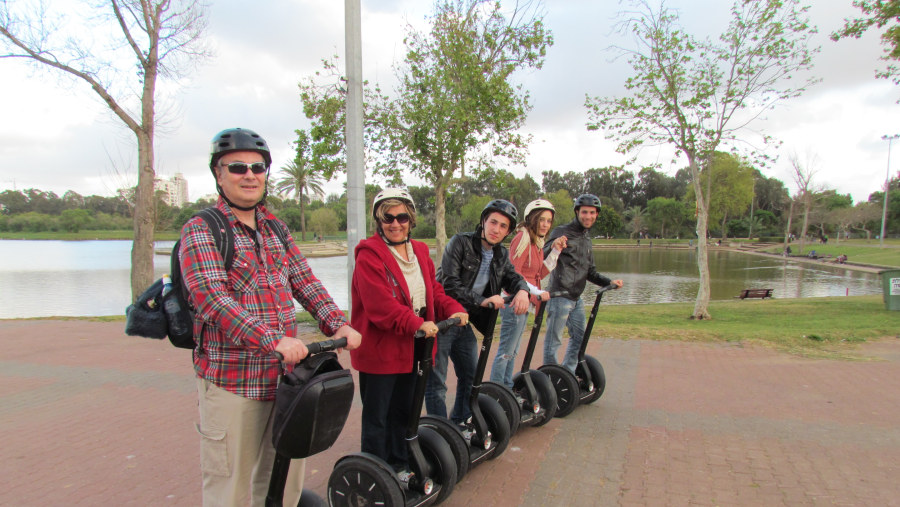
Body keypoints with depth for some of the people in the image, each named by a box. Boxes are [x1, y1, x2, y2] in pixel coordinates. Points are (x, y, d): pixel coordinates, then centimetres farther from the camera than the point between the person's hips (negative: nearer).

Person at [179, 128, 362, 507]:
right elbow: (211, 297, -20)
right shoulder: (200, 230, -6)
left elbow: (304, 282, 8)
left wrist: (337, 323, -9)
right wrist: (273, 339, -31)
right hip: (230, 379, -6)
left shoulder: (276, 228, 14)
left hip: (285, 373, 6)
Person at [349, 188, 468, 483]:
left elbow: (433, 290, 12)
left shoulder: (419, 252, 10)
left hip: (410, 348, 8)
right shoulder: (369, 255, -15)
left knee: (403, 410, 21)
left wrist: (453, 310, -7)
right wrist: (416, 324, -32)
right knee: (377, 417, 6)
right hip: (379, 350, -7)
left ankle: (399, 464, 38)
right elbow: (379, 304, -25)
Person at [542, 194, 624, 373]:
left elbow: (589, 271, 23)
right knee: (553, 340, -1)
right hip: (559, 295, -9)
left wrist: (609, 282, 9)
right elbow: (542, 258, -20)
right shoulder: (562, 232, -8)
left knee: (579, 337, 17)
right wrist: (553, 247, -42)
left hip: (576, 298, 9)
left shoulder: (586, 240, 17)